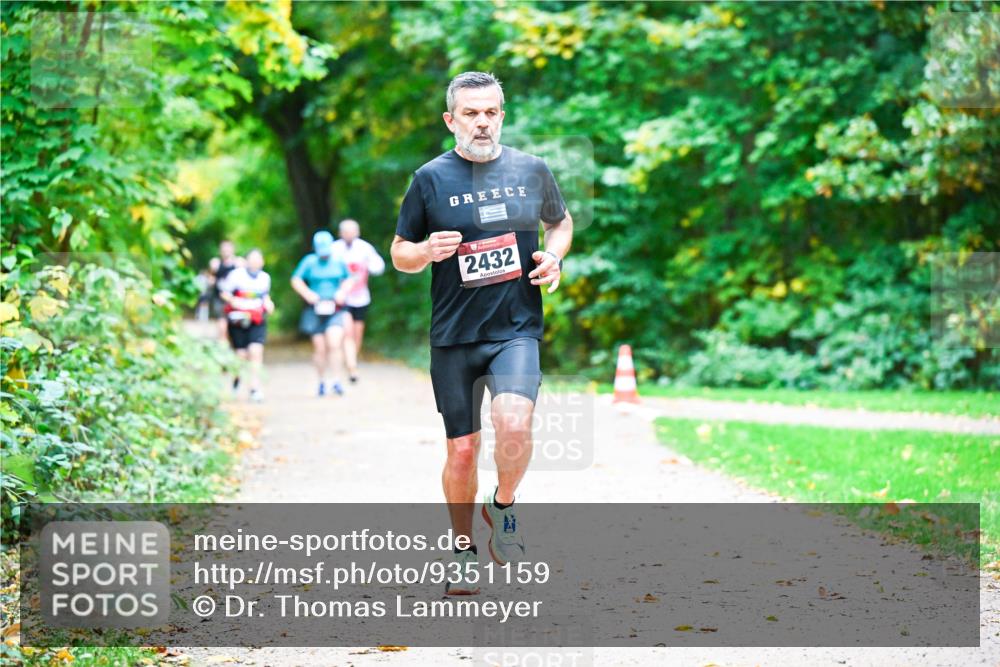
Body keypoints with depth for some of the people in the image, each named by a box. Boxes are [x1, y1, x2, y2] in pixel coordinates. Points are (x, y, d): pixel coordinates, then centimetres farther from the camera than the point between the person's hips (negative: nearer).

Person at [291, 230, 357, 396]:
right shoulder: (309, 262, 1)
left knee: (334, 343, -16)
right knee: (320, 347, 1)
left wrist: (343, 292, 0)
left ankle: (336, 381, -12)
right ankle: (322, 382, 17)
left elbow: (349, 280, 19)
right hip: (316, 309, 0)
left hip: (335, 309, 0)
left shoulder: (338, 261, 6)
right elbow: (296, 280, 5)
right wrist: (308, 294, -9)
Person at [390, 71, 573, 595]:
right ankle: (464, 551, 26)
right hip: (453, 336, 0)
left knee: (513, 421, -25)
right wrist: (428, 251, -15)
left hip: (516, 330, 0)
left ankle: (503, 505, 3)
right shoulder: (430, 178, 0)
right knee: (462, 449, 5)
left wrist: (554, 257, 1)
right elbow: (399, 255, 8)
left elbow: (561, 221, 22)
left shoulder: (532, 170, 5)